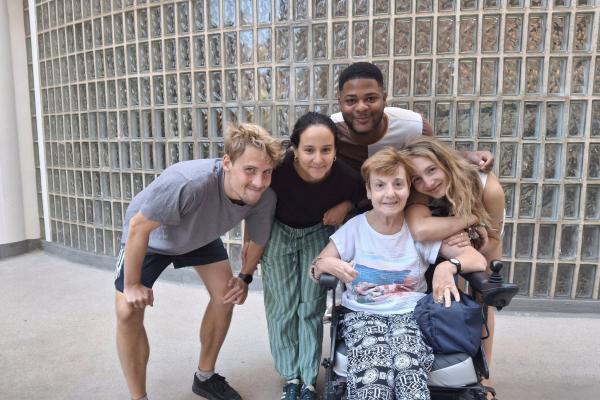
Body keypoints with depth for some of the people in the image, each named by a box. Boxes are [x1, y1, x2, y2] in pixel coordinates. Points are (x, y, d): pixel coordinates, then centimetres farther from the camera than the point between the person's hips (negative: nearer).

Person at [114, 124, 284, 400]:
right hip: (150, 237, -4)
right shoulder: (187, 183, -47)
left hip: (201, 236, 4)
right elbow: (138, 227, -32)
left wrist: (245, 277, -3)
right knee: (128, 312, -11)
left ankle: (205, 378, 20)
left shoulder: (265, 198, -30)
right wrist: (132, 285, -21)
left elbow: (258, 240, -6)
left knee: (226, 295, -3)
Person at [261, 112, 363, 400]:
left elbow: (360, 193, -4)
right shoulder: (278, 168, -35)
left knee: (312, 305, 4)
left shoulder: (346, 176, -31)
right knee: (282, 306, 6)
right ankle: (291, 376, 25)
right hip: (278, 231, 0)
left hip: (317, 233, 1)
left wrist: (345, 206, -23)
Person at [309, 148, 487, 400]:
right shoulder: (355, 227, 0)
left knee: (407, 369, -33)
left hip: (411, 313, 1)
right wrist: (327, 263, -21)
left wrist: (448, 266, -24)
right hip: (363, 315, 0)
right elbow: (314, 269, 3)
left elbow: (478, 260, -2)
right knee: (372, 374, -33)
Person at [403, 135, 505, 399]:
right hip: (445, 243, 1)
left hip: (481, 238, 0)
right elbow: (420, 230, -60)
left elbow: (494, 245, -25)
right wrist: (471, 219, -50)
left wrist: (475, 240, -46)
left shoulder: (487, 187, -39)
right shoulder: (419, 194, -38)